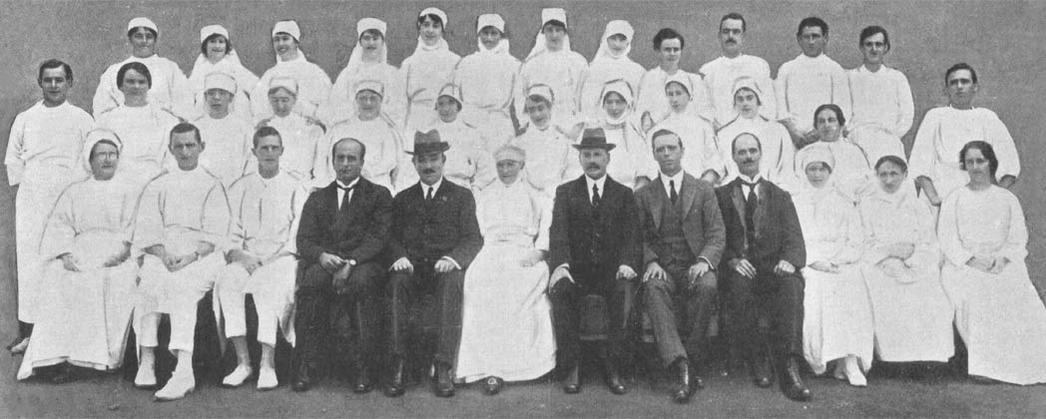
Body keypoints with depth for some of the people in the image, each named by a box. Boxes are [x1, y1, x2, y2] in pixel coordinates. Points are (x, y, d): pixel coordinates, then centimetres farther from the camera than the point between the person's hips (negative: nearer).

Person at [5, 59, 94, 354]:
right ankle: (26, 331, -1)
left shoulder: (82, 119, 7)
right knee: (30, 260, -3)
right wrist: (23, 187, 6)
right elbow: (13, 160, 16)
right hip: (31, 201, 2)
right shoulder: (25, 119, 14)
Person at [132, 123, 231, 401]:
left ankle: (184, 370, -46)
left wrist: (190, 257, -15)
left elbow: (214, 235, 2)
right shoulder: (157, 187, 21)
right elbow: (147, 231, 8)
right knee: (150, 281, -31)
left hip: (201, 256, -2)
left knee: (182, 286, -33)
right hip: (162, 255, 2)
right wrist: (164, 255, -11)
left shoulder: (212, 186, 14)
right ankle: (146, 363, -34)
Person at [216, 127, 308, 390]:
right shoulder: (239, 188, 18)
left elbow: (300, 231, 3)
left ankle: (267, 364, -35)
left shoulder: (295, 187, 12)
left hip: (283, 257, -2)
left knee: (269, 284, -35)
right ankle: (242, 361, -29)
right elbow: (231, 232, 10)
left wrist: (278, 257, -12)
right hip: (247, 258, 2)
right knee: (227, 280, -30)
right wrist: (240, 255, -10)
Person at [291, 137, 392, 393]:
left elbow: (379, 237, 0)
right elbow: (304, 240, 12)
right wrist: (321, 255, -12)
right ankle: (306, 367, -28)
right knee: (310, 280, -33)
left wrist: (351, 261, -18)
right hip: (324, 263, 2)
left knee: (362, 281, -37)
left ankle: (363, 369, -32)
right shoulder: (317, 198, 24)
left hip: (363, 263, -2)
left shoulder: (379, 195, 15)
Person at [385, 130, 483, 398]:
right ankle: (397, 366, -33)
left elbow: (474, 239, 3)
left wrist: (453, 258, -19)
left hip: (446, 267, -2)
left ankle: (444, 368, -38)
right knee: (397, 281, -33)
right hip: (411, 267, 2)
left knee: (450, 284, -36)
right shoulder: (402, 199, 22)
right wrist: (399, 257, -12)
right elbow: (392, 237, 12)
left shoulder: (462, 197, 14)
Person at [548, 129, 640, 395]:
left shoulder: (624, 194, 15)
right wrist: (560, 265, -20)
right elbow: (558, 232, -1)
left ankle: (613, 368, -24)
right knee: (560, 290, -32)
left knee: (625, 291, -33)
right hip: (576, 268, 0)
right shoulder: (565, 192, 14)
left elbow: (630, 234, 3)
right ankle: (571, 368, -24)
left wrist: (627, 264, -19)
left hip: (611, 269, 0)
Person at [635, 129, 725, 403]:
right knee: (653, 288, -34)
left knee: (707, 286, -34)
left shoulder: (704, 191, 12)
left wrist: (704, 261, -17)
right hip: (661, 269, 0)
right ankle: (680, 366, -43)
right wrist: (651, 262, -14)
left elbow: (717, 234, 3)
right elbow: (640, 238, 7)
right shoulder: (643, 195, 14)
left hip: (694, 267, 0)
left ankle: (692, 359, -25)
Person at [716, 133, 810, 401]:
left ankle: (789, 367, -40)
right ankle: (756, 360, -22)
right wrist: (732, 259, -14)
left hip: (774, 267, 1)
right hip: (739, 268, -1)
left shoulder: (780, 196, 21)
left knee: (792, 284, -34)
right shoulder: (721, 195, 18)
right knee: (739, 284, -37)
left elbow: (794, 238, 7)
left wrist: (789, 260, -16)